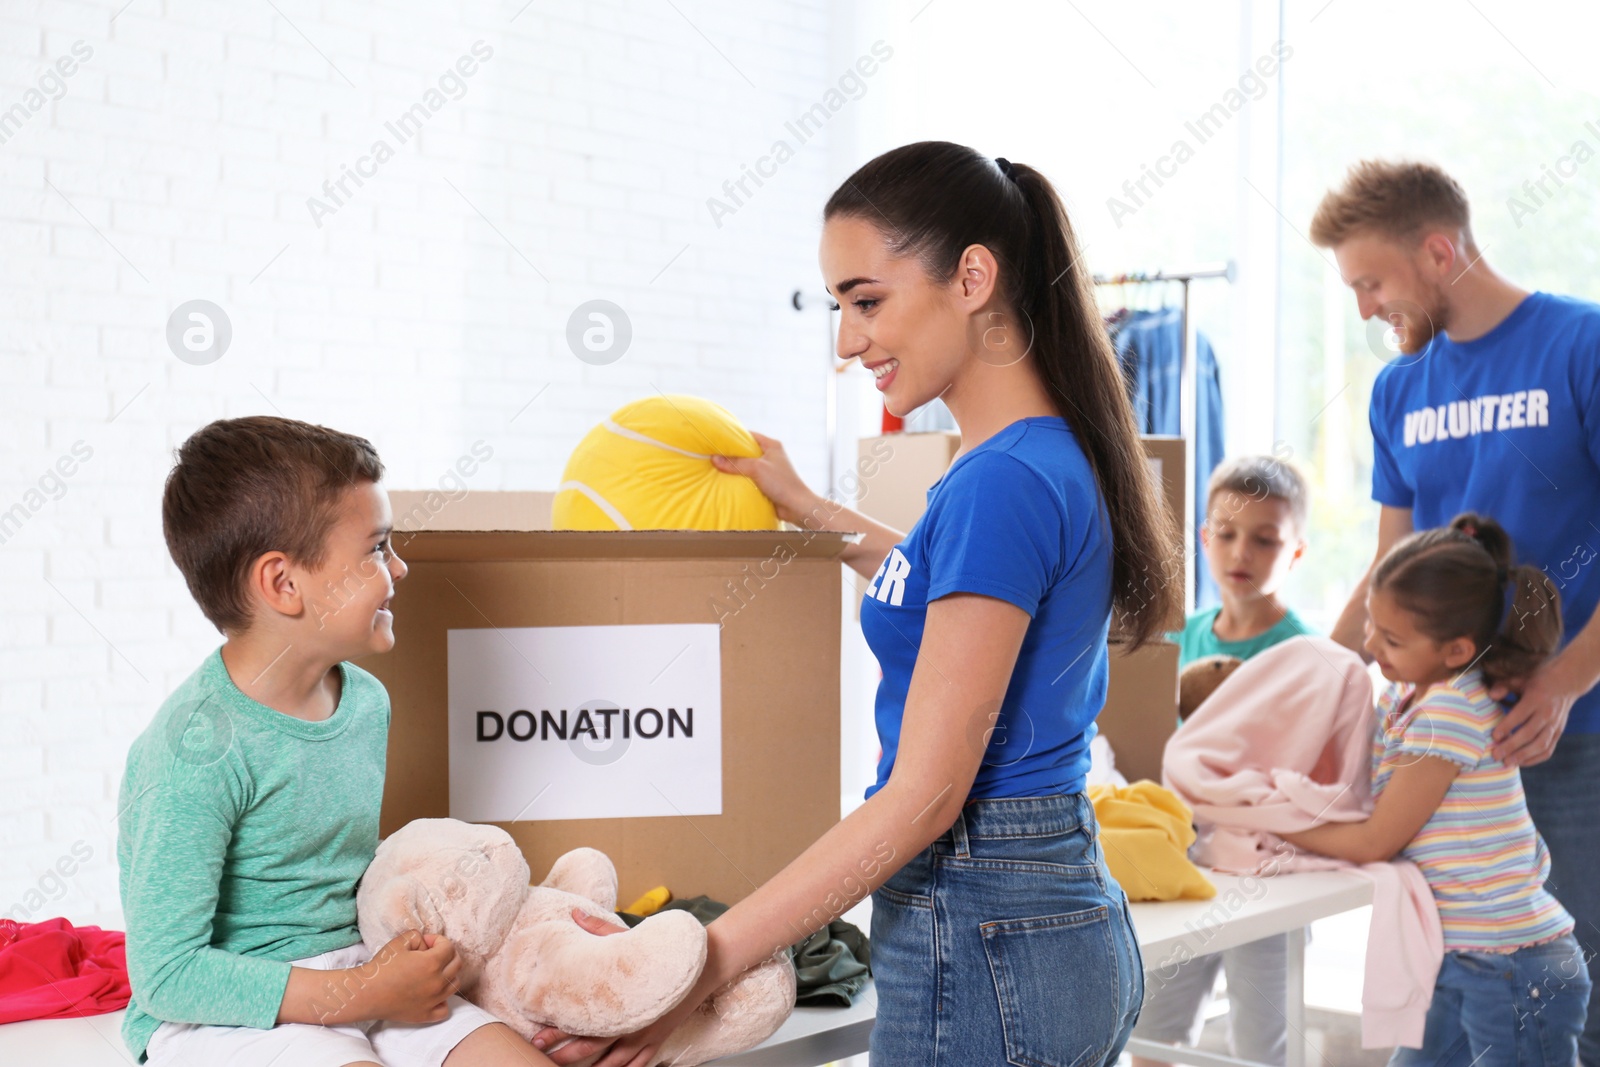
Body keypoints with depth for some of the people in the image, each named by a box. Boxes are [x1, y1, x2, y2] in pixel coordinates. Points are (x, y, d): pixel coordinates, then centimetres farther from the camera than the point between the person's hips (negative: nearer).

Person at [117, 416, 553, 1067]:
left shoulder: (366, 700, 5)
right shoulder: (198, 752, -21)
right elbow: (167, 975, -21)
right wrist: (364, 992, -20)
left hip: (354, 977, 7)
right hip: (218, 1014, -7)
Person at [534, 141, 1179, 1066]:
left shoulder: (1003, 483, -21)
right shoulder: (1057, 453, 7)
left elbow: (925, 794, -23)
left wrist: (705, 963, -22)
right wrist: (809, 511, 34)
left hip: (983, 944, -9)